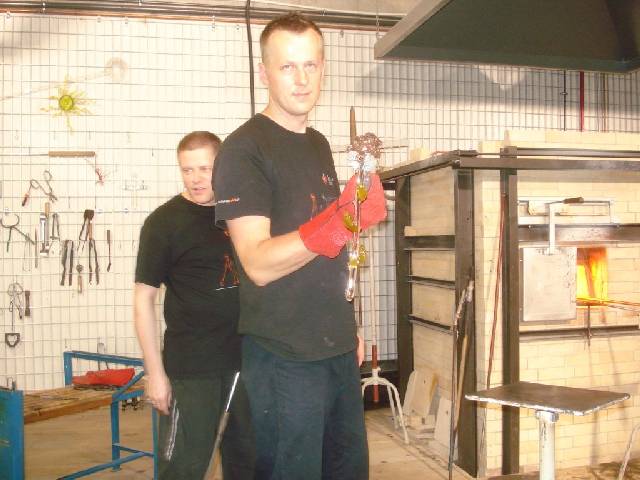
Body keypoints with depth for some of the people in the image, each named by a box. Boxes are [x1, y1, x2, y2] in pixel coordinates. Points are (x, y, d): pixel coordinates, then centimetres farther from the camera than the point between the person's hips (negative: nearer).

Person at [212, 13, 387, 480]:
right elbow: (258, 263, -21)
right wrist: (338, 223, -34)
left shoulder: (320, 144, 11)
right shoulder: (244, 150, -12)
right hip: (284, 358, -7)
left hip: (339, 349, 8)